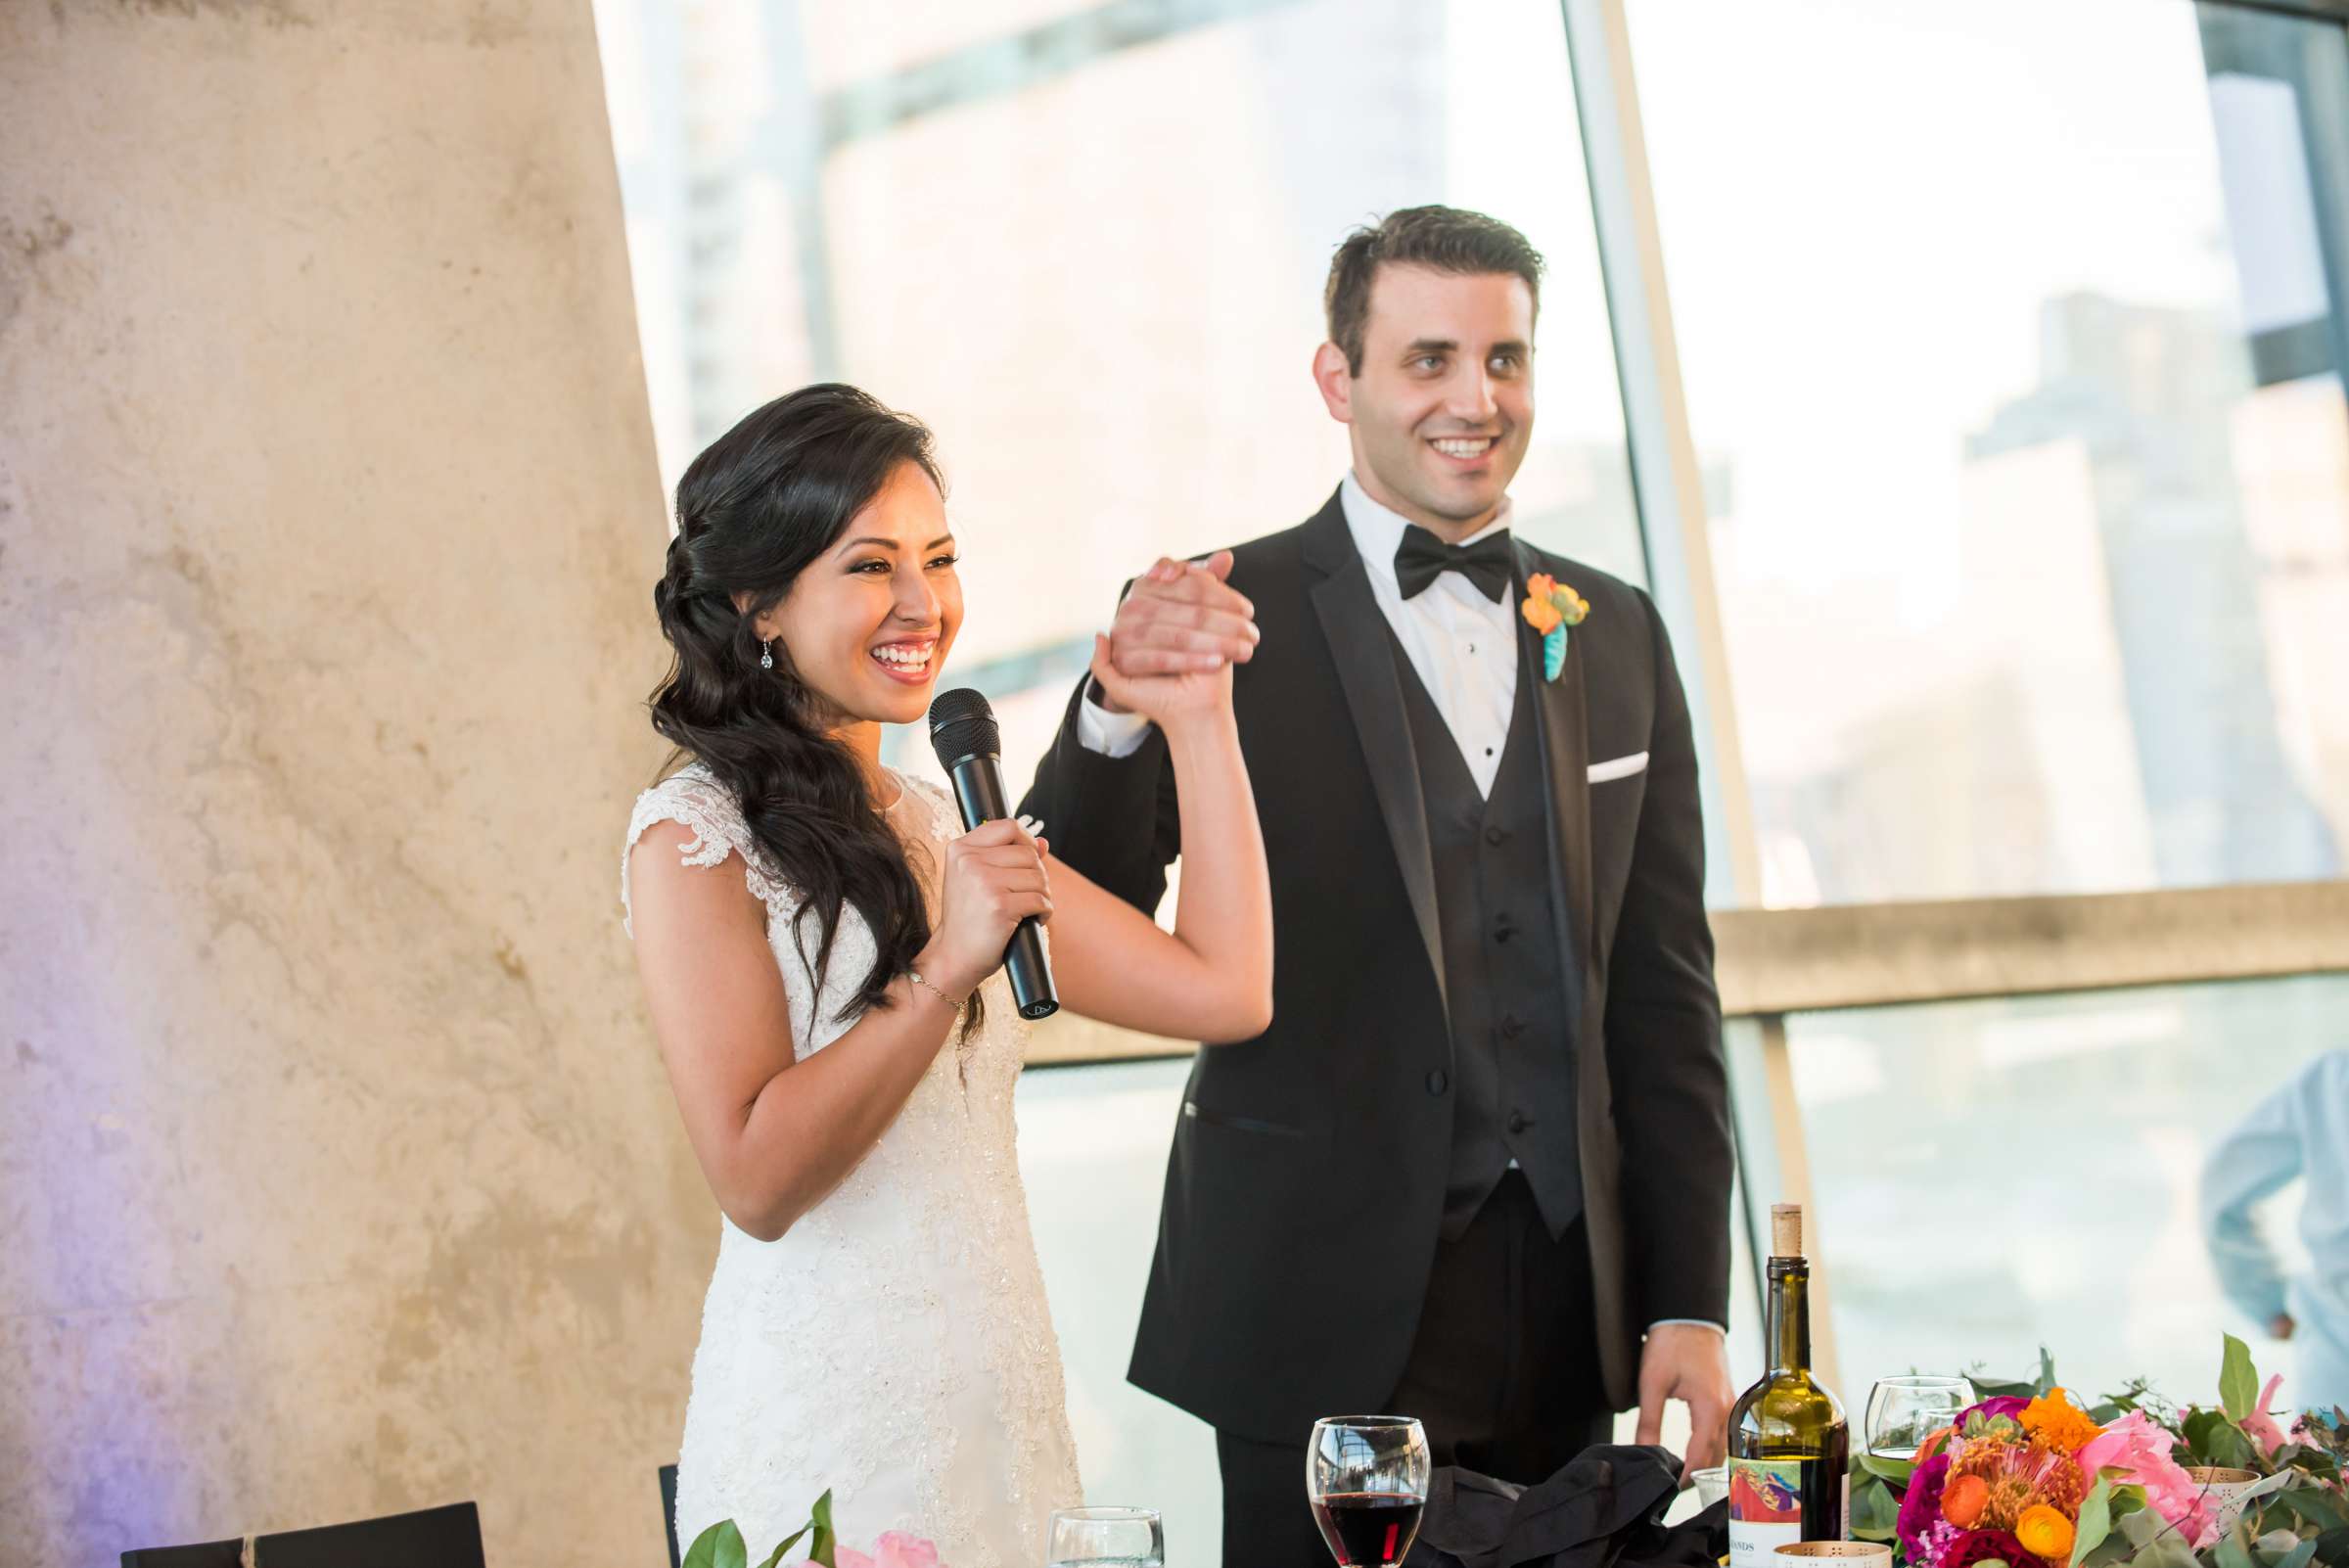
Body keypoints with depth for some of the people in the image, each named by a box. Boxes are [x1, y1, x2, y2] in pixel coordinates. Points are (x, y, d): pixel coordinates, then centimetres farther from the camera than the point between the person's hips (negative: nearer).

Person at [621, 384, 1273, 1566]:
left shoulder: (949, 832, 14)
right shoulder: (695, 836, -8)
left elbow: (1223, 992, 7)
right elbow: (756, 1179, -17)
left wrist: (1197, 718, 9)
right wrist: (945, 975, -22)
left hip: (1003, 1420, 7)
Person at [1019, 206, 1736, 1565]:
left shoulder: (1618, 637, 10)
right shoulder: (1232, 621, -4)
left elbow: (1665, 991, 11)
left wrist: (1691, 1302, 5)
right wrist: (1119, 710, -32)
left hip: (1567, 1308, 4)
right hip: (1329, 1314, -4)